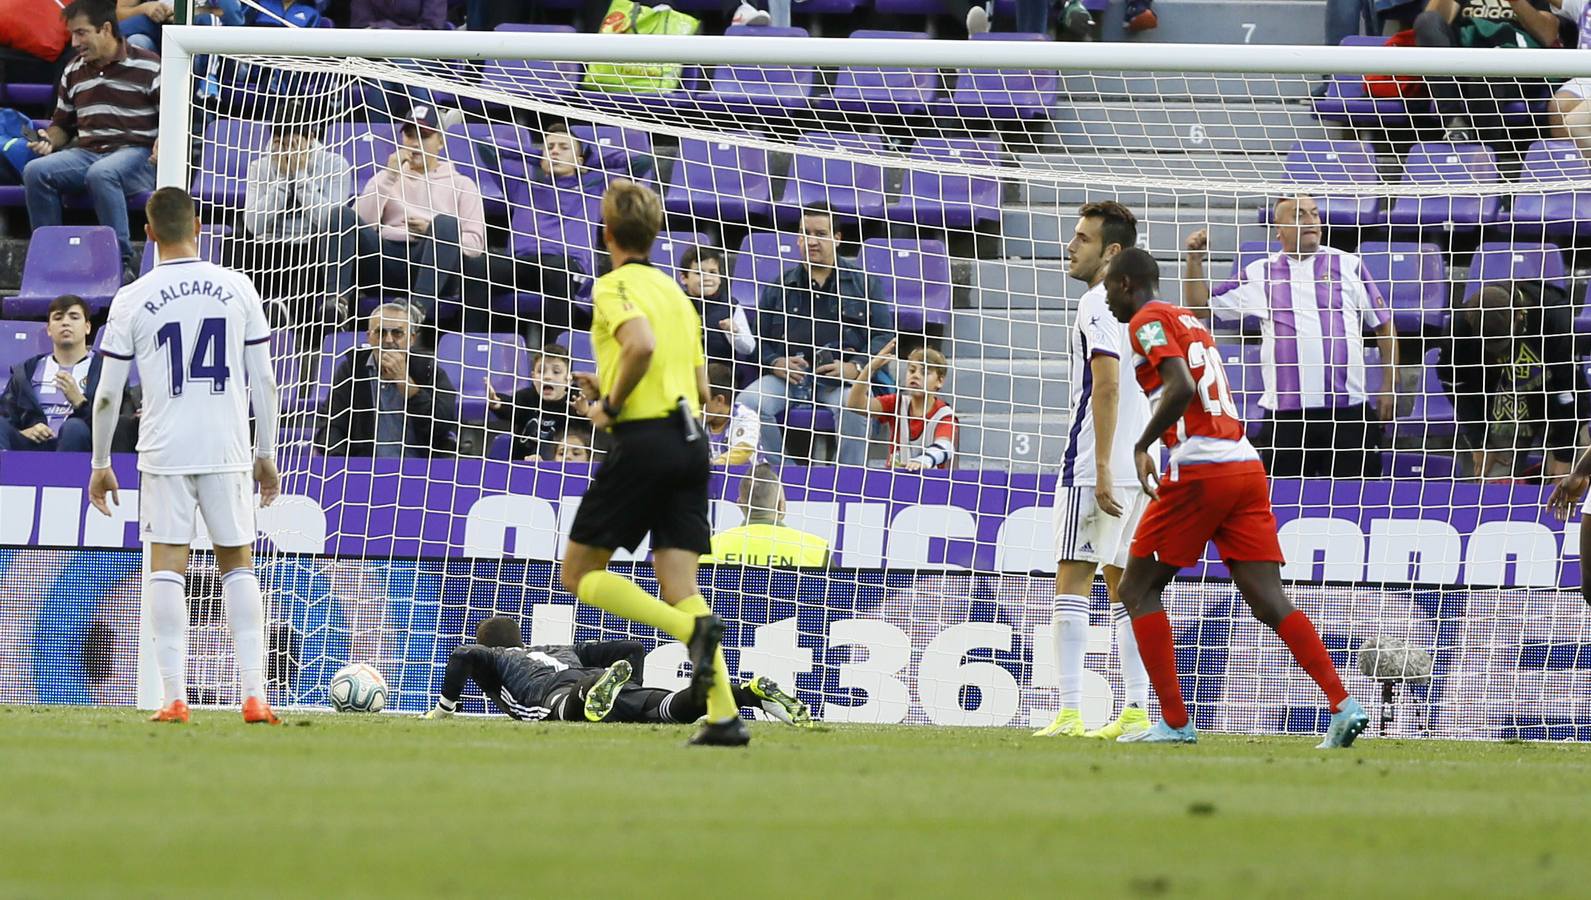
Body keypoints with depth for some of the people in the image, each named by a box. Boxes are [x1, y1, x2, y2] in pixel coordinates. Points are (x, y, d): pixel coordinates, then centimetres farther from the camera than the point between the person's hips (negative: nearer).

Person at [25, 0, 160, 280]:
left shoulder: (148, 67, -1)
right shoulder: (73, 73, 16)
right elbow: (62, 124, 26)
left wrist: (164, 144, -22)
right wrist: (49, 140, 3)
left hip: (136, 153, -5)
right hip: (87, 152, 5)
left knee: (101, 173, -40)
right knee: (35, 171, -23)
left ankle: (123, 261, -34)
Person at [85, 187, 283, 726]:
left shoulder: (132, 299, -2)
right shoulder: (237, 289, 3)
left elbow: (108, 393, 1)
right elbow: (263, 381, 5)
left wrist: (100, 464, 11)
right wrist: (265, 454, 14)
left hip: (164, 453, -1)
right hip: (228, 450, 2)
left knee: (167, 566, 1)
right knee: (237, 564, 10)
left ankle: (174, 697, -7)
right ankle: (254, 695, 1)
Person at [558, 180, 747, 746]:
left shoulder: (615, 286, -5)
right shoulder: (675, 292, 20)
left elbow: (642, 344, -25)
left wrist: (611, 405, -10)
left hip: (643, 442, -7)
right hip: (690, 441, 7)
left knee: (580, 573, 3)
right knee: (679, 587, 5)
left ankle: (692, 627, -18)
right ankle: (724, 716, -9)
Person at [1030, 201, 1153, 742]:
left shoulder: (1099, 304, -9)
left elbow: (1107, 386, -18)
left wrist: (1100, 469, -21)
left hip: (1097, 468, -8)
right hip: (1143, 467, 8)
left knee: (1072, 578, -7)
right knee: (1125, 585, 11)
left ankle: (1070, 713, -14)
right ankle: (1136, 712, 7)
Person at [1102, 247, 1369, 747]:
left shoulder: (1147, 321, -1)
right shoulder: (1191, 323, 25)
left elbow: (1180, 388, -17)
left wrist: (1141, 447, -10)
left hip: (1199, 470, -8)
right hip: (1246, 467, 8)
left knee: (1138, 589, 5)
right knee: (1269, 601, -1)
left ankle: (1175, 723, 0)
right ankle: (1343, 706, -16)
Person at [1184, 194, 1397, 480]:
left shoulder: (1350, 266, 7)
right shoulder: (1259, 274, 10)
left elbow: (1384, 325, 11)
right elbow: (1201, 305, 14)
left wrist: (1389, 386, 4)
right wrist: (1194, 260, -1)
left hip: (1349, 411, -1)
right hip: (1284, 413, 1)